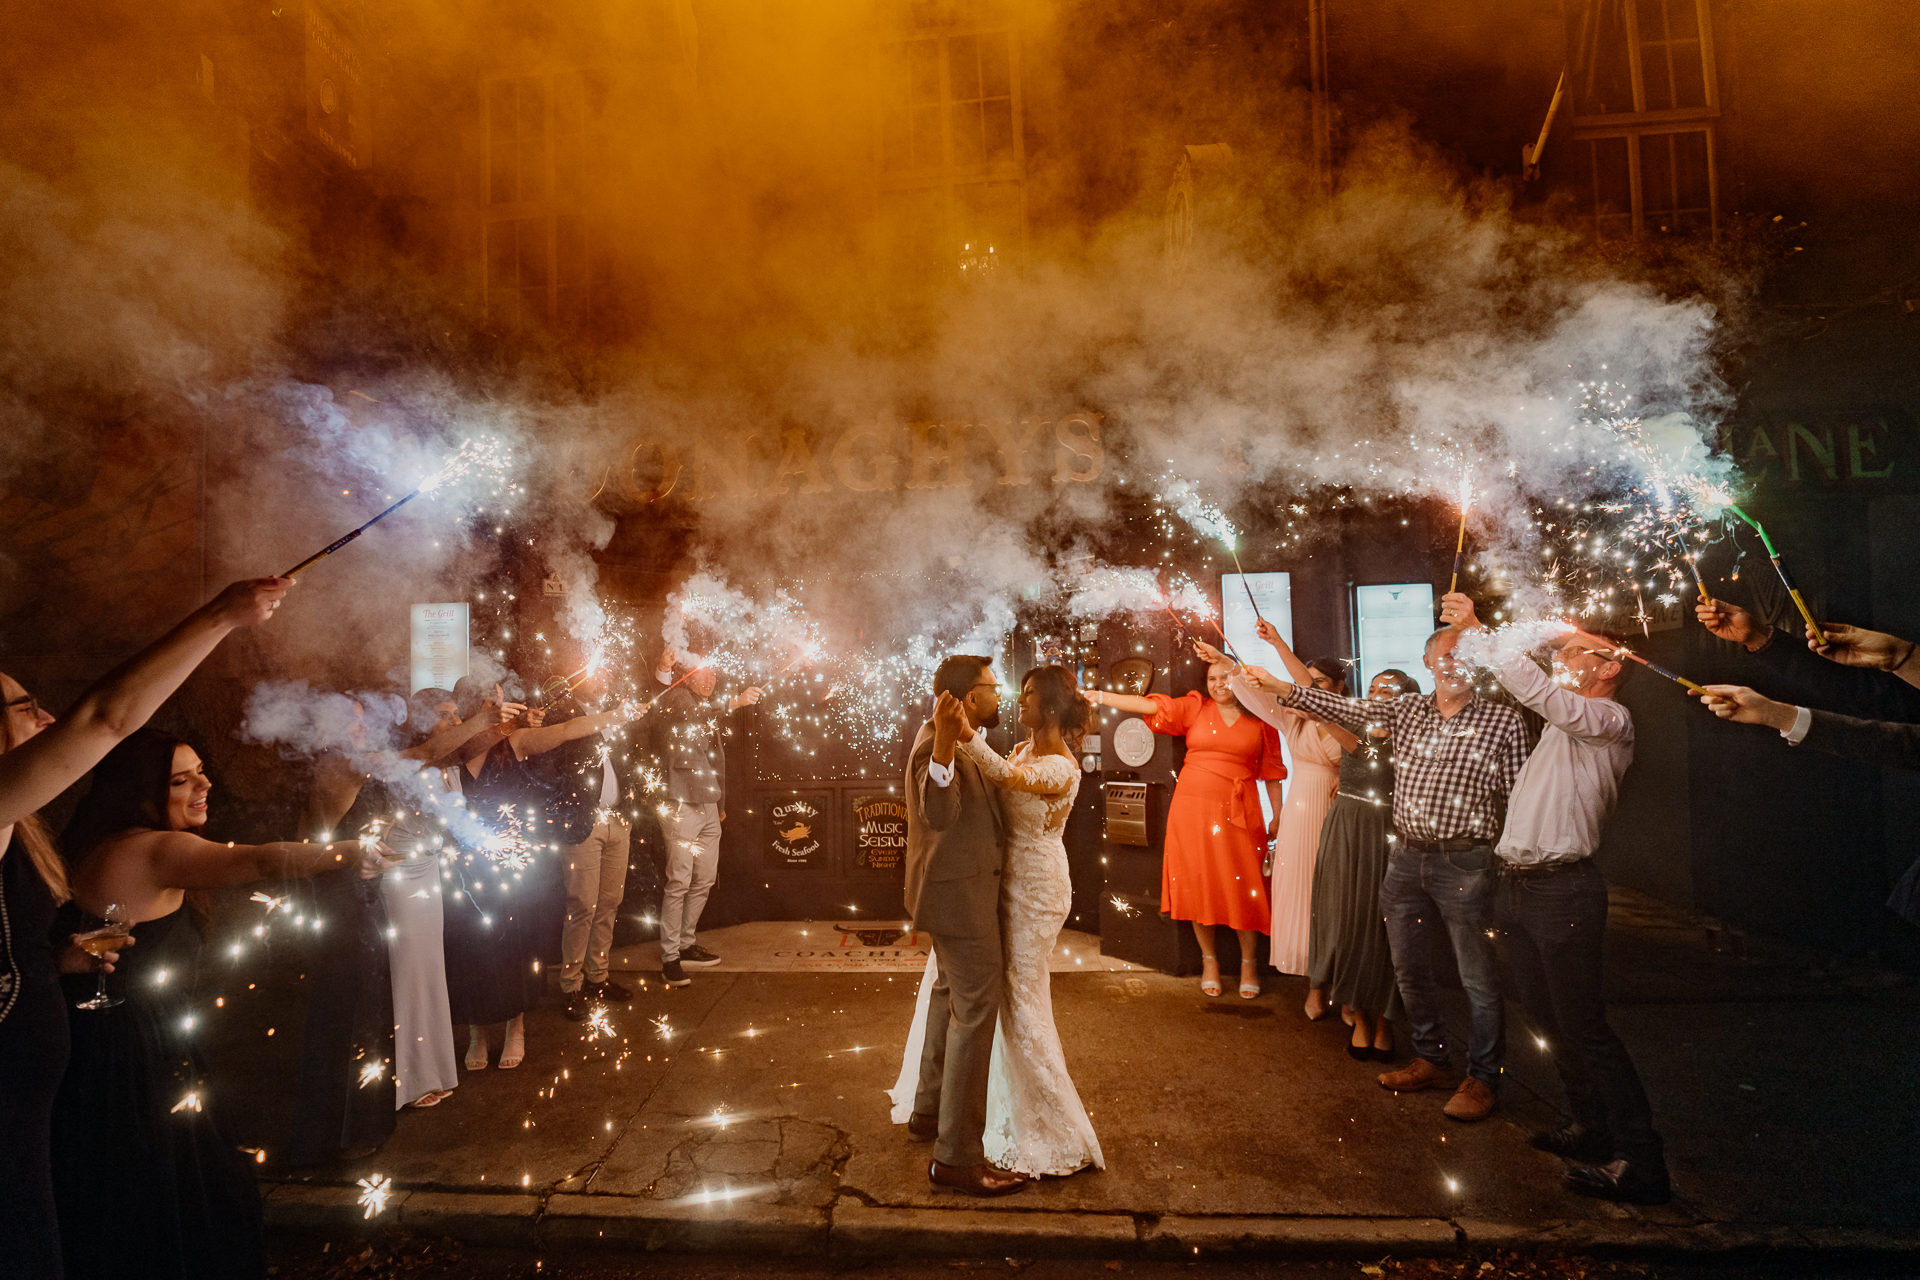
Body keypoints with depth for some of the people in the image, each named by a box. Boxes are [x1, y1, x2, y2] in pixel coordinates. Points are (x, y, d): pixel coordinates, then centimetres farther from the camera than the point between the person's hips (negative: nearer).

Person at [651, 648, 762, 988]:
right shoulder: (676, 698, -4)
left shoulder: (709, 707, 21)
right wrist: (735, 702, -40)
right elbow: (694, 715, -28)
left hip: (708, 807, 8)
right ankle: (670, 957, -1)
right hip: (683, 805, -8)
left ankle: (686, 944, 24)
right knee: (679, 883, -7)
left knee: (704, 881, 11)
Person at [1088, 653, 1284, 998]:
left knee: (1242, 886, 0)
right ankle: (1208, 958, 21)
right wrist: (1100, 697, -9)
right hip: (1192, 807, 1)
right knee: (1198, 882, 5)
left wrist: (1277, 816, 6)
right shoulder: (1195, 708, 5)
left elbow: (1271, 771, 8)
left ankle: (1249, 960, 19)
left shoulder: (1260, 720, 6)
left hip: (1239, 812, 0)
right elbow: (1150, 705, -2)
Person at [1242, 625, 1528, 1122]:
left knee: (1479, 977, 4)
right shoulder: (1405, 711, 8)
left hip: (1463, 863, -4)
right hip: (1406, 857, 5)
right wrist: (1279, 687, -3)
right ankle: (1431, 1060, 33)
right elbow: (1342, 708, 5)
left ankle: (1482, 1077, 23)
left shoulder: (1503, 721, -3)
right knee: (1409, 968, 15)